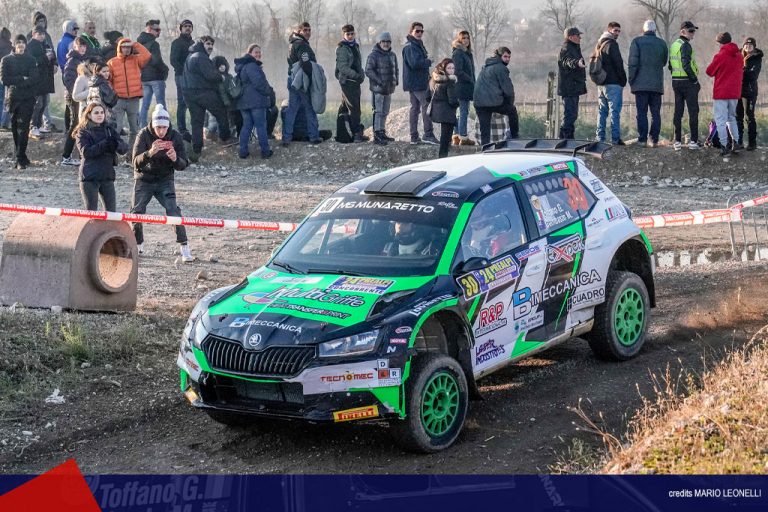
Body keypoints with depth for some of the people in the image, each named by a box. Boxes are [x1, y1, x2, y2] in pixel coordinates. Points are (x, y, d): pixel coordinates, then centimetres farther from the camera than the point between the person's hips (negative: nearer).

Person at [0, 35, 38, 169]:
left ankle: (20, 159, -14)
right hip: (13, 97, 1)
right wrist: (22, 79, -7)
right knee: (15, 128, 5)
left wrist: (15, 81, -12)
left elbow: (34, 79, -4)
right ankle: (21, 157, 15)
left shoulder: (30, 60, 8)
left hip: (28, 98, -1)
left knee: (23, 128, -10)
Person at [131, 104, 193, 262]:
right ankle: (138, 245, 26)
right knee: (137, 212, 2)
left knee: (173, 211, -16)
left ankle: (184, 248, -14)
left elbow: (183, 165, -11)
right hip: (144, 179, 0)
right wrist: (150, 152, -47)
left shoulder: (175, 137, -12)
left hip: (165, 180, 0)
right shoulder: (144, 135, -17)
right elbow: (136, 161, -27)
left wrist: (175, 159, -35)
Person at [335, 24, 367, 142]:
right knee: (354, 108, -11)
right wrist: (356, 75, -28)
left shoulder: (355, 46, 17)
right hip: (347, 81, -8)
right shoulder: (342, 48, -10)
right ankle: (357, 134, -13)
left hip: (355, 81, 8)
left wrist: (362, 74, 10)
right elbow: (342, 67, -19)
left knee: (345, 107, 13)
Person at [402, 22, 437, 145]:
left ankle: (414, 137, 13)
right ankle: (428, 135, -16)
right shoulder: (410, 46, -14)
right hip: (416, 82, -11)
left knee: (415, 108, 10)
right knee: (426, 106, -13)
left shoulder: (418, 45, 19)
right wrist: (429, 62, -11)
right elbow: (414, 63, -24)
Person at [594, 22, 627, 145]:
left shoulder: (599, 44, 17)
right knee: (615, 111, -7)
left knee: (602, 111, 11)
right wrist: (623, 80, -4)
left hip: (601, 83, 8)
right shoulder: (612, 44, -10)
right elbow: (618, 63, -13)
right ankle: (615, 138, -9)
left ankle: (600, 138, 10)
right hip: (613, 83, -8)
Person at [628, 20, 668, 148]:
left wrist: (631, 80, -2)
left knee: (642, 113, -1)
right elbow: (664, 62, 16)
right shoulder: (662, 43, 7)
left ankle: (642, 139, -4)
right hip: (657, 84, 3)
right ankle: (654, 140, 3)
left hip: (641, 84, -3)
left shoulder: (637, 41, -3)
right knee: (655, 113, 5)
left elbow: (633, 63, -8)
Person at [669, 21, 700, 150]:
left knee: (678, 112, 9)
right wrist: (695, 80, -15)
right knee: (693, 112, -2)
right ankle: (693, 141, -3)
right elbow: (686, 65, -23)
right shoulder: (685, 45, -14)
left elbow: (670, 65, 17)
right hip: (688, 82, -8)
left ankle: (677, 141, 8)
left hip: (676, 82, 8)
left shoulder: (673, 45, 13)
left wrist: (676, 77, 17)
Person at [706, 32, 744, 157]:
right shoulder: (739, 55, 3)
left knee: (721, 119, -1)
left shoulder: (720, 56, -15)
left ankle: (725, 146, -6)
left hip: (721, 93, -6)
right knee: (731, 117, 20)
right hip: (735, 92, 6)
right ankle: (735, 141, 12)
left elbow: (709, 72, -5)